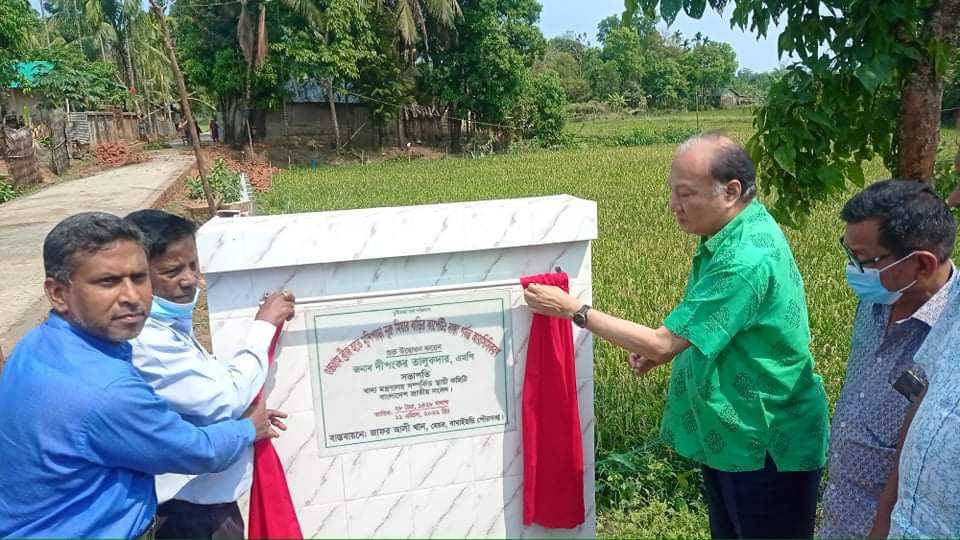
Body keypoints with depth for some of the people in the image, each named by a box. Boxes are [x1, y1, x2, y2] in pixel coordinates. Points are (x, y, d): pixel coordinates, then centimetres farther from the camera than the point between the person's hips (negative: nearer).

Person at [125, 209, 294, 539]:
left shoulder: (166, 321, 2)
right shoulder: (147, 340, -29)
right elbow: (227, 400, -27)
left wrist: (246, 410, -3)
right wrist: (264, 325, -19)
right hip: (188, 503, -9)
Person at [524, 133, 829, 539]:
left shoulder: (747, 259, -30)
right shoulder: (733, 235, 1)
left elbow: (661, 343, -27)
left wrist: (573, 310, -20)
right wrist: (666, 348, -1)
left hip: (767, 447, -9)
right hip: (729, 434, 9)